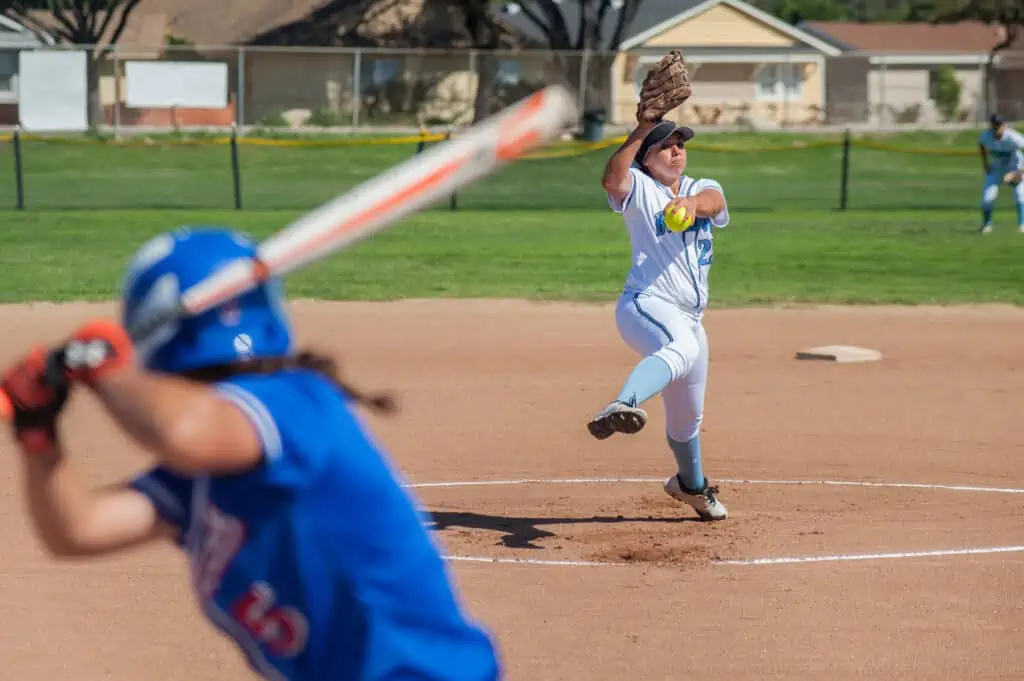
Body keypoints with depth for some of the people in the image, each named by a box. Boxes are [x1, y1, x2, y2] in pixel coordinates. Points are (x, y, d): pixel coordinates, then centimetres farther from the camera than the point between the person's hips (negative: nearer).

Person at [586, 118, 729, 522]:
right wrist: (642, 129, -23)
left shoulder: (704, 189, 14)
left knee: (686, 417, 20)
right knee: (681, 348, -42)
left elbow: (713, 202, -12)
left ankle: (691, 485, 46)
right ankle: (620, 408, -66)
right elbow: (611, 180, -23)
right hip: (645, 304, -6)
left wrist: (691, 203, -36)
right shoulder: (640, 188, 2)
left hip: (689, 318, 6)